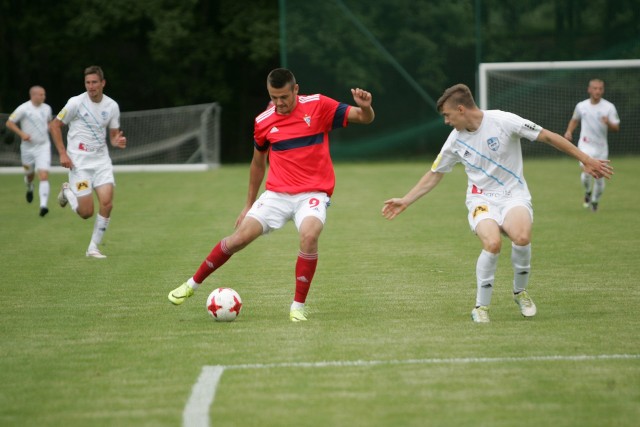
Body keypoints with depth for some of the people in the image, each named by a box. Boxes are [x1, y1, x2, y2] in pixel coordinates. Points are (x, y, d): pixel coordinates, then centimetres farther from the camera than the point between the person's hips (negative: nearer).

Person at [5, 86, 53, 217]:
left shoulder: (47, 108, 4)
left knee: (43, 175, -16)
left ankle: (43, 205, -23)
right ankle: (29, 188, 54)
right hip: (28, 147, -1)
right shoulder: (23, 109, -10)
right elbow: (9, 123, -6)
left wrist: (49, 128, 2)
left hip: (43, 147, 1)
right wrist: (22, 134, -18)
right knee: (30, 174, 17)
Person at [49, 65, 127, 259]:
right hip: (79, 161, -3)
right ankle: (67, 192, 28)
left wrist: (118, 141, -13)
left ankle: (93, 248, 2)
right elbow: (54, 125, -1)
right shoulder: (76, 102, -9)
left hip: (101, 159, 3)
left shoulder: (112, 106, 2)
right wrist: (62, 154, -9)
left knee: (107, 203, -14)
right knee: (86, 212, -6)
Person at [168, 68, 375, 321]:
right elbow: (258, 163, 18)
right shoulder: (263, 122, 3)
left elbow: (364, 119, -3)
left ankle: (298, 306, -17)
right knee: (239, 238, -7)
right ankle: (193, 284, 15)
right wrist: (249, 204, 21)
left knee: (309, 235, -32)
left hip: (313, 193, -3)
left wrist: (365, 107, -28)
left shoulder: (318, 106, -6)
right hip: (277, 193, 3)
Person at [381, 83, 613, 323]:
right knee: (492, 243, -31)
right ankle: (481, 306, -14)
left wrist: (586, 160, -6)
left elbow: (548, 137, -6)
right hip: (482, 200, 2)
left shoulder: (502, 121, -11)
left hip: (514, 194, -2)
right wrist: (404, 202, 14)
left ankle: (520, 292, -5)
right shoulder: (456, 140, 3)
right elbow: (434, 175, 17)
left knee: (521, 237, -33)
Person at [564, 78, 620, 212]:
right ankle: (588, 192, 10)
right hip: (586, 145, -1)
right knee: (587, 172, -21)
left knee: (599, 177, 4)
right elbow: (575, 120, 21)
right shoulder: (581, 106, 3)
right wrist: (569, 131, 3)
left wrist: (609, 123, -28)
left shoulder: (609, 107, -4)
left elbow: (616, 128, -6)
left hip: (601, 147, 1)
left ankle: (595, 201, 29)